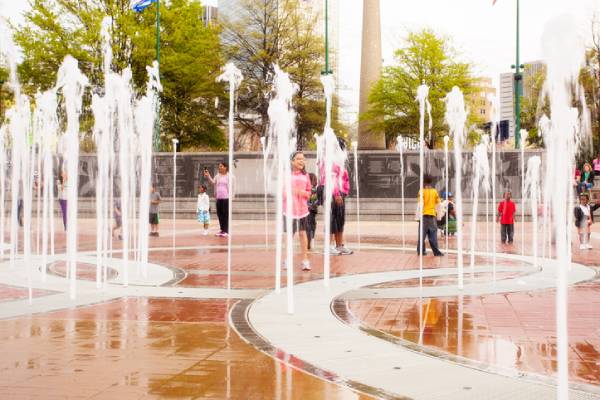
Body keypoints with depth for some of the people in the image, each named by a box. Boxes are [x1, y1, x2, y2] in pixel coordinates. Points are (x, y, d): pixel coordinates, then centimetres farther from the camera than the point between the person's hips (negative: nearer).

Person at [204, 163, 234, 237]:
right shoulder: (218, 176, 15)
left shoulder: (229, 176, 0)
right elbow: (213, 182, 2)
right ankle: (222, 230, 16)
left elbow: (231, 186, -1)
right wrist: (208, 176, -13)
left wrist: (230, 196, -8)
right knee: (219, 214, 6)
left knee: (225, 214, -5)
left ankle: (226, 231, -1)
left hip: (226, 197, -6)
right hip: (219, 198, 6)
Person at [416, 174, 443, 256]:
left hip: (424, 215, -2)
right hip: (432, 215, 2)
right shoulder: (435, 191, 3)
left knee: (422, 234, 5)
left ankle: (421, 251, 8)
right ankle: (436, 251, 0)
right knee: (433, 235, 4)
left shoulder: (422, 191, -6)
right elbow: (438, 203, 5)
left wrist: (419, 215, -10)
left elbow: (421, 204, -12)